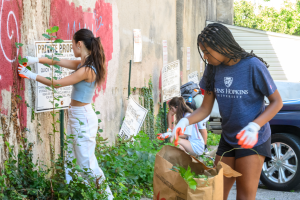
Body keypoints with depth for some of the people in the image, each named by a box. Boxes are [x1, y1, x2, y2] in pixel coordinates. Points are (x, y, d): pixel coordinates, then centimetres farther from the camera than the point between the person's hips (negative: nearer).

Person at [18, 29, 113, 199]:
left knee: (87, 162, -3)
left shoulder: (86, 70, -23)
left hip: (83, 117, -10)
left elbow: (56, 84, -18)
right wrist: (36, 60, 12)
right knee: (69, 159, 15)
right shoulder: (82, 64, 5)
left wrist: (31, 75, -9)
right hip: (76, 115, 10)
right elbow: (59, 62, 17)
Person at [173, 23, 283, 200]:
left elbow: (277, 102, -10)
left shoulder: (253, 66, -16)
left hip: (253, 141, -5)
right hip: (228, 140, 6)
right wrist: (185, 121, -16)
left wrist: (254, 126, -24)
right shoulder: (213, 69, 1)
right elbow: (205, 109, 4)